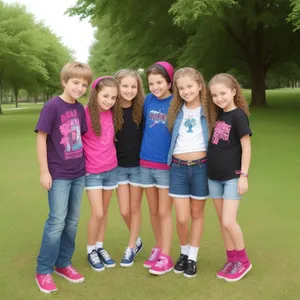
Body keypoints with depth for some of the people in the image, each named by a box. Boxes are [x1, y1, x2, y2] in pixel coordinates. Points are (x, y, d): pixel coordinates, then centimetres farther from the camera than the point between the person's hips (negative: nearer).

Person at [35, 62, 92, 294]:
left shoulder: (80, 108, 5)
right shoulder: (52, 106, -12)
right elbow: (41, 137, -12)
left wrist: (84, 164, 10)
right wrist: (44, 171, -14)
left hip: (78, 173, 6)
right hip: (58, 175, -6)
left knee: (72, 221, 12)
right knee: (57, 221, -3)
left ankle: (63, 263, 27)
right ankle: (44, 270, 12)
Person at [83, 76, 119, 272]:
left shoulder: (110, 114, 1)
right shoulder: (85, 114, -16)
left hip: (111, 169, 5)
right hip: (92, 172, -5)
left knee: (104, 212, 13)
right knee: (97, 213, -5)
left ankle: (100, 248, 28)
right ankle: (91, 251, 16)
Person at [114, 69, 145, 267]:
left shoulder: (142, 109, -9)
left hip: (139, 165, -1)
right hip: (119, 166, 1)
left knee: (135, 209, 10)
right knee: (124, 211, 7)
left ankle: (131, 248, 26)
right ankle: (137, 241, 34)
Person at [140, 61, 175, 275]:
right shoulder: (148, 100, 3)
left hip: (167, 165, -4)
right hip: (146, 163, 4)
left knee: (164, 212, 2)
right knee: (153, 211, 14)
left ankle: (166, 257, 12)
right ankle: (158, 249, 29)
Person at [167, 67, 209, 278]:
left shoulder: (208, 111, -3)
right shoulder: (176, 111, 5)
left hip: (201, 166, -1)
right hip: (178, 167, 2)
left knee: (197, 214, 11)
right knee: (182, 218, 1)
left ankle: (193, 258, 25)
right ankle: (184, 253, 27)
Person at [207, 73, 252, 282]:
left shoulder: (238, 116, -11)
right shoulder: (218, 115, 8)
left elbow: (246, 147, -12)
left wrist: (244, 175, -15)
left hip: (232, 177, -7)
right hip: (214, 176, 7)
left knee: (229, 221, -8)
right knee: (222, 221, 11)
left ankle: (243, 261, 13)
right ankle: (232, 260, 25)